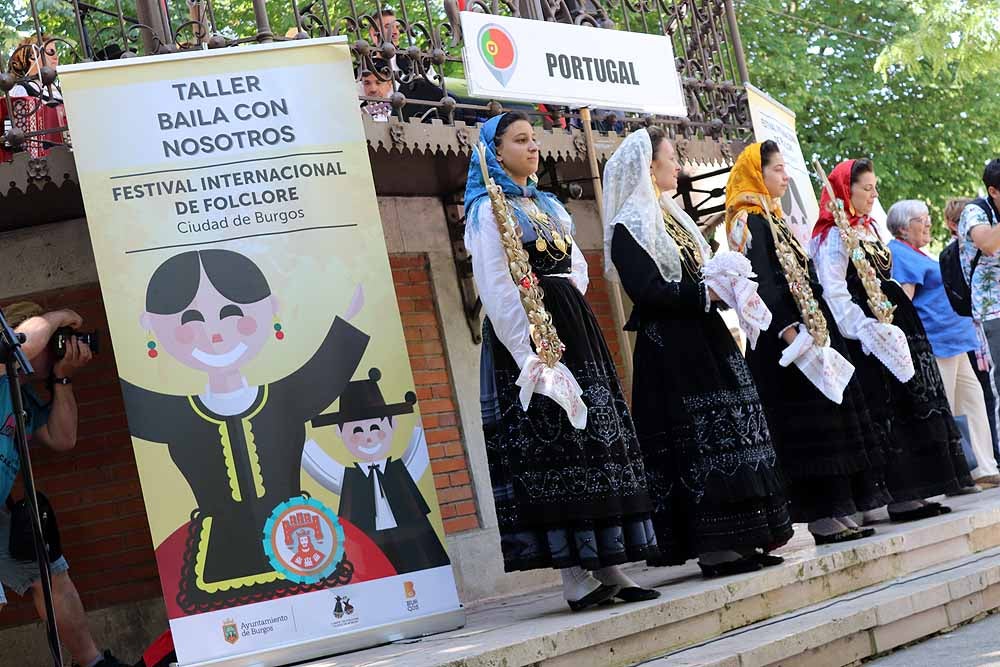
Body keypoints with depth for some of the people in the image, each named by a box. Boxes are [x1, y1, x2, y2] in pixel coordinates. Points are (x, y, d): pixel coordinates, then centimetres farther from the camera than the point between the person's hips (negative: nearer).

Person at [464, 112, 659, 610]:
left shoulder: (549, 206, 20)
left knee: (596, 436, 4)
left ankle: (607, 565, 7)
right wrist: (529, 355, -19)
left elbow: (577, 266, 22)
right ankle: (572, 575, -8)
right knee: (550, 448, -9)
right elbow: (496, 289, -12)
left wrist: (567, 303, 1)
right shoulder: (488, 211, -4)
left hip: (572, 330, 8)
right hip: (527, 337, -8)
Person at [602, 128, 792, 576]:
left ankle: (735, 540, 10)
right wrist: (707, 291, -17)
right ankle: (712, 548, -5)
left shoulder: (671, 216, 19)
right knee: (696, 442, -9)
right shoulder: (628, 226, -9)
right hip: (670, 351, -9)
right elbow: (647, 290, -18)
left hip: (704, 341, 9)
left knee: (729, 434, 6)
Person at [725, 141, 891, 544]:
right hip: (783, 341, -10)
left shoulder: (776, 219, 19)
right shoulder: (749, 222, -9)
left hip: (810, 329, 10)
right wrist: (790, 332, -25)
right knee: (806, 425, -9)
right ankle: (821, 516, -6)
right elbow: (762, 283, -19)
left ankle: (834, 510, 11)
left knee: (825, 417, 8)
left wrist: (820, 330, 15)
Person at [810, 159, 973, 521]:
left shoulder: (868, 229, 18)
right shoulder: (834, 236, -11)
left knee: (910, 407, 8)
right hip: (867, 339, -9)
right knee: (886, 412, -9)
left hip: (893, 328, 9)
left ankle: (911, 491, 13)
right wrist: (867, 331, -25)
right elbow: (834, 292, -19)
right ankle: (898, 495, -6)